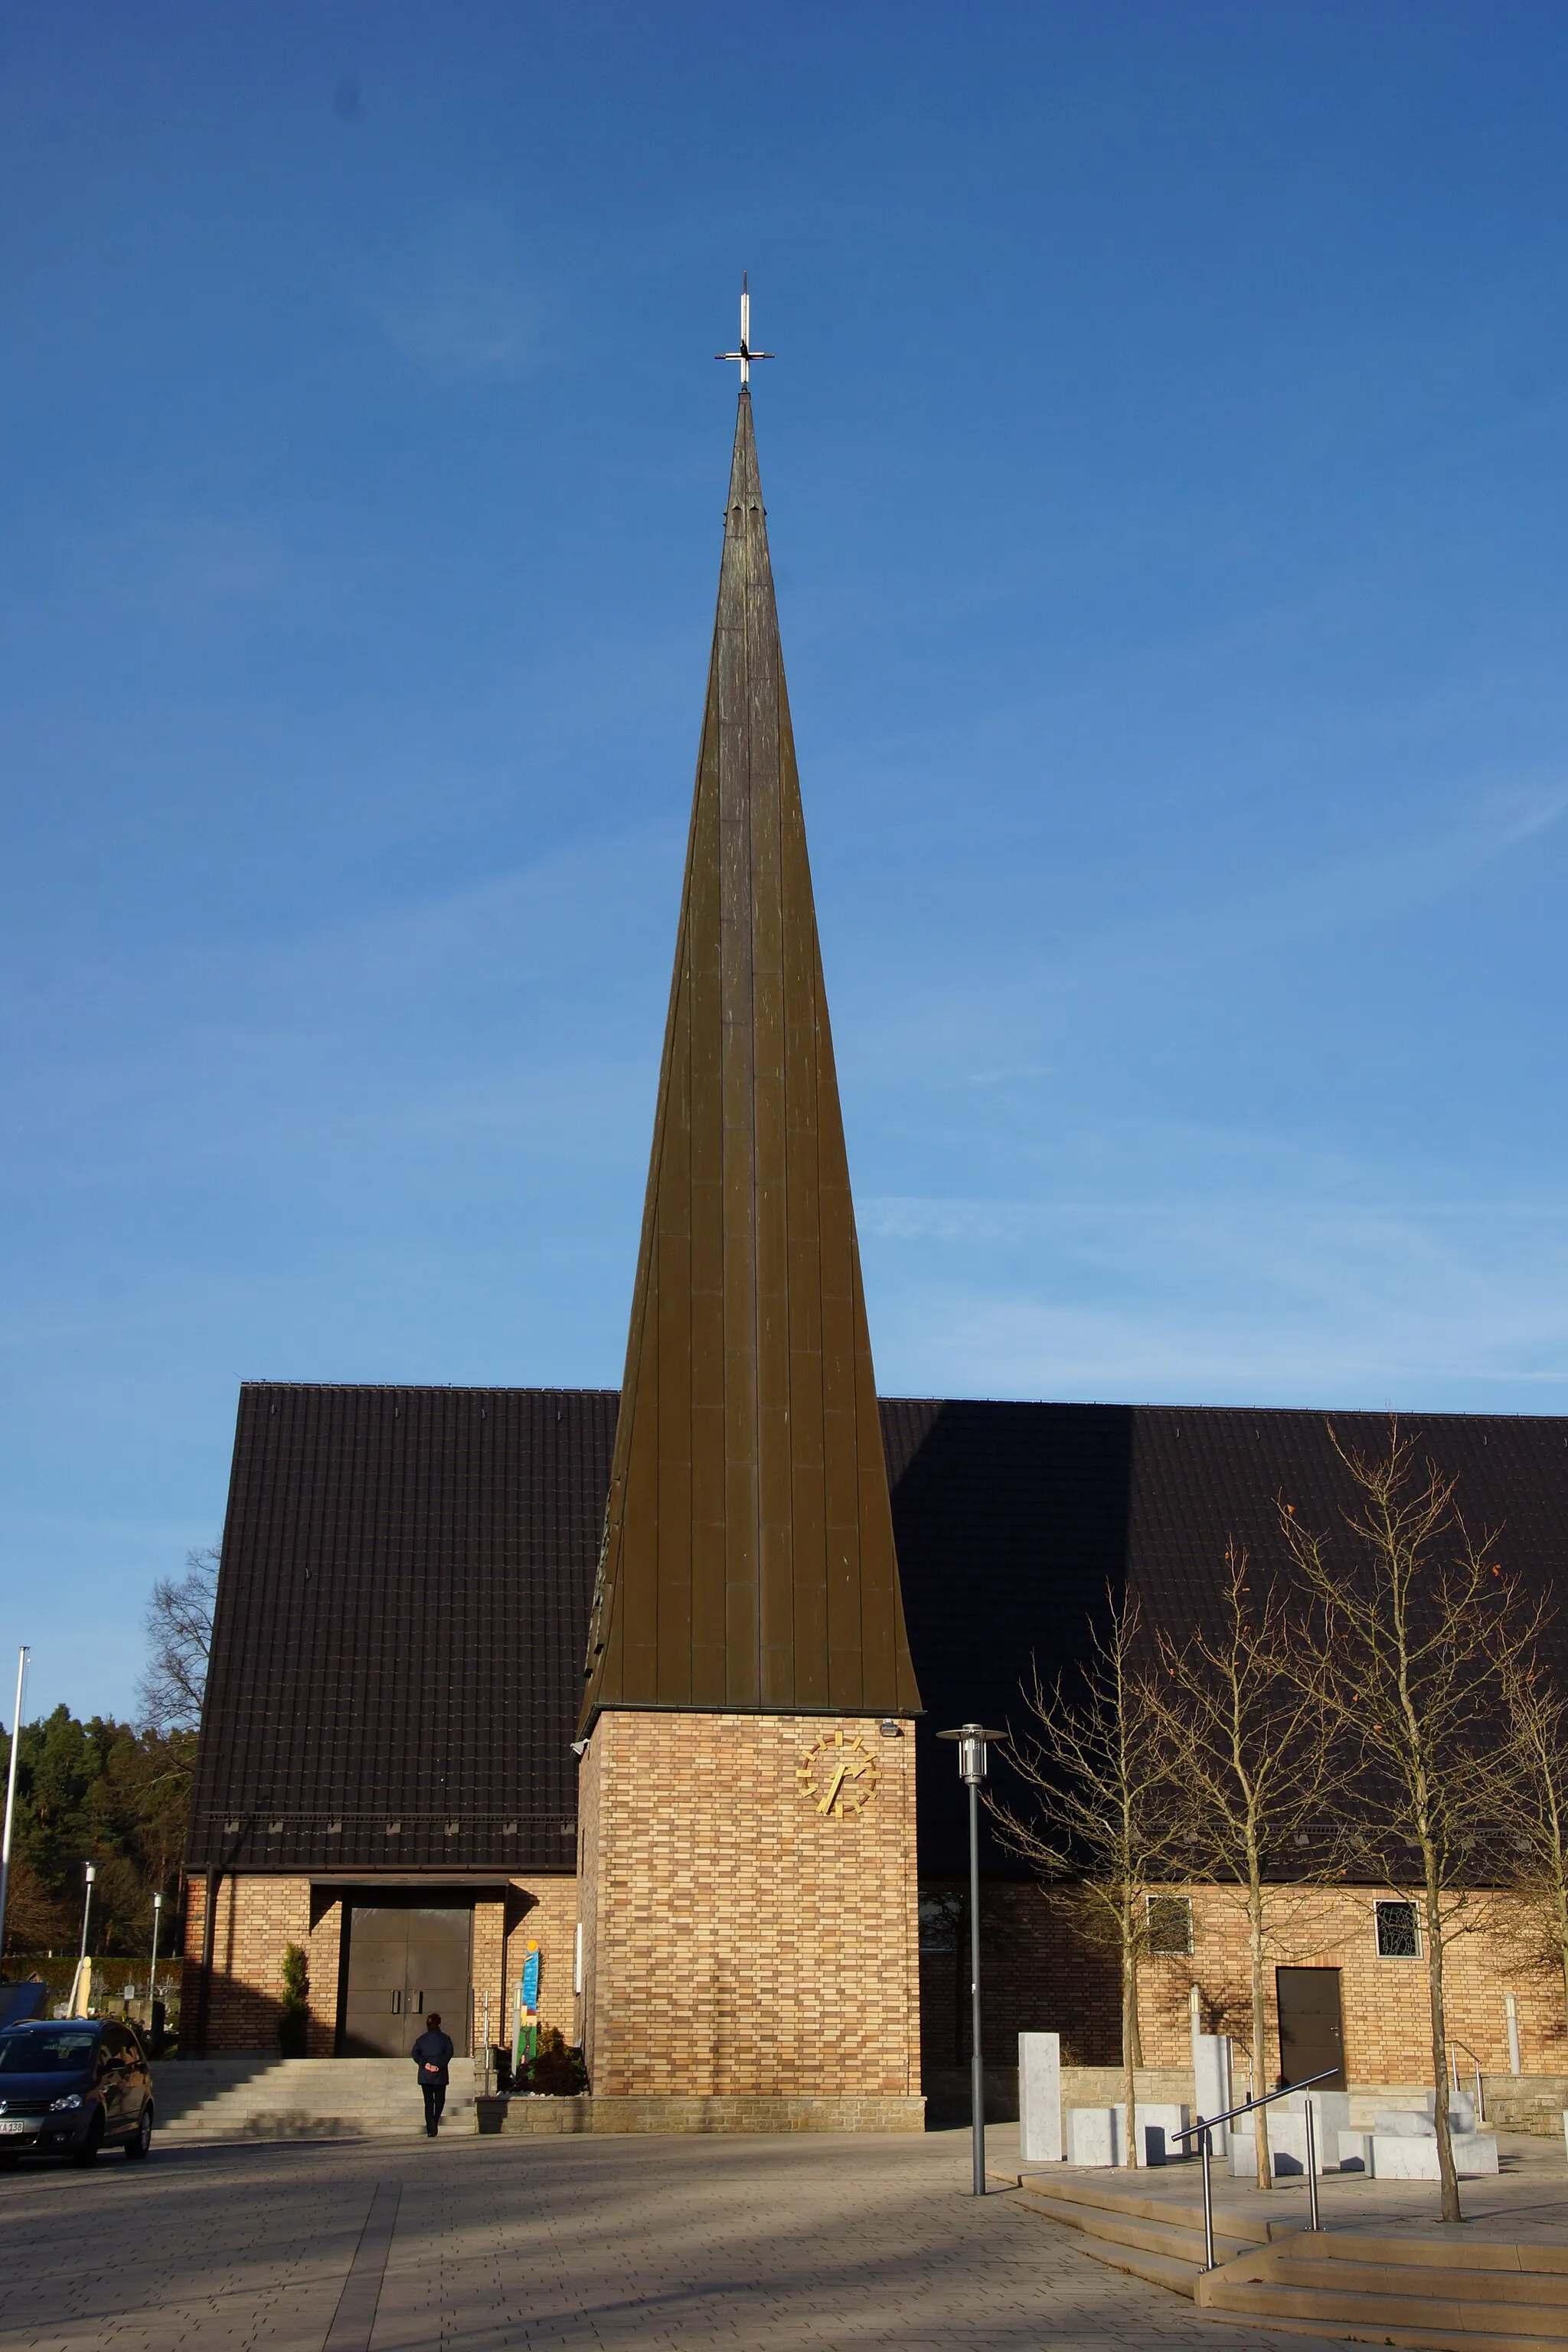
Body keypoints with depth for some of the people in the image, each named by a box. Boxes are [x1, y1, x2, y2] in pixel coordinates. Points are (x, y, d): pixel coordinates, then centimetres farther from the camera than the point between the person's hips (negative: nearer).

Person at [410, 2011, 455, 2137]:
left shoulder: (422, 2039, 7)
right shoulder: (445, 2038, 1)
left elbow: (415, 2053, -5)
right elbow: (449, 2053, -11)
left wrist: (425, 2064, -12)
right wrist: (439, 2066, -15)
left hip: (425, 2075, 2)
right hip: (440, 2075, -2)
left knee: (428, 2102, 4)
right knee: (440, 2100, 13)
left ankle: (430, 2130, -5)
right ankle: (435, 2121, -10)